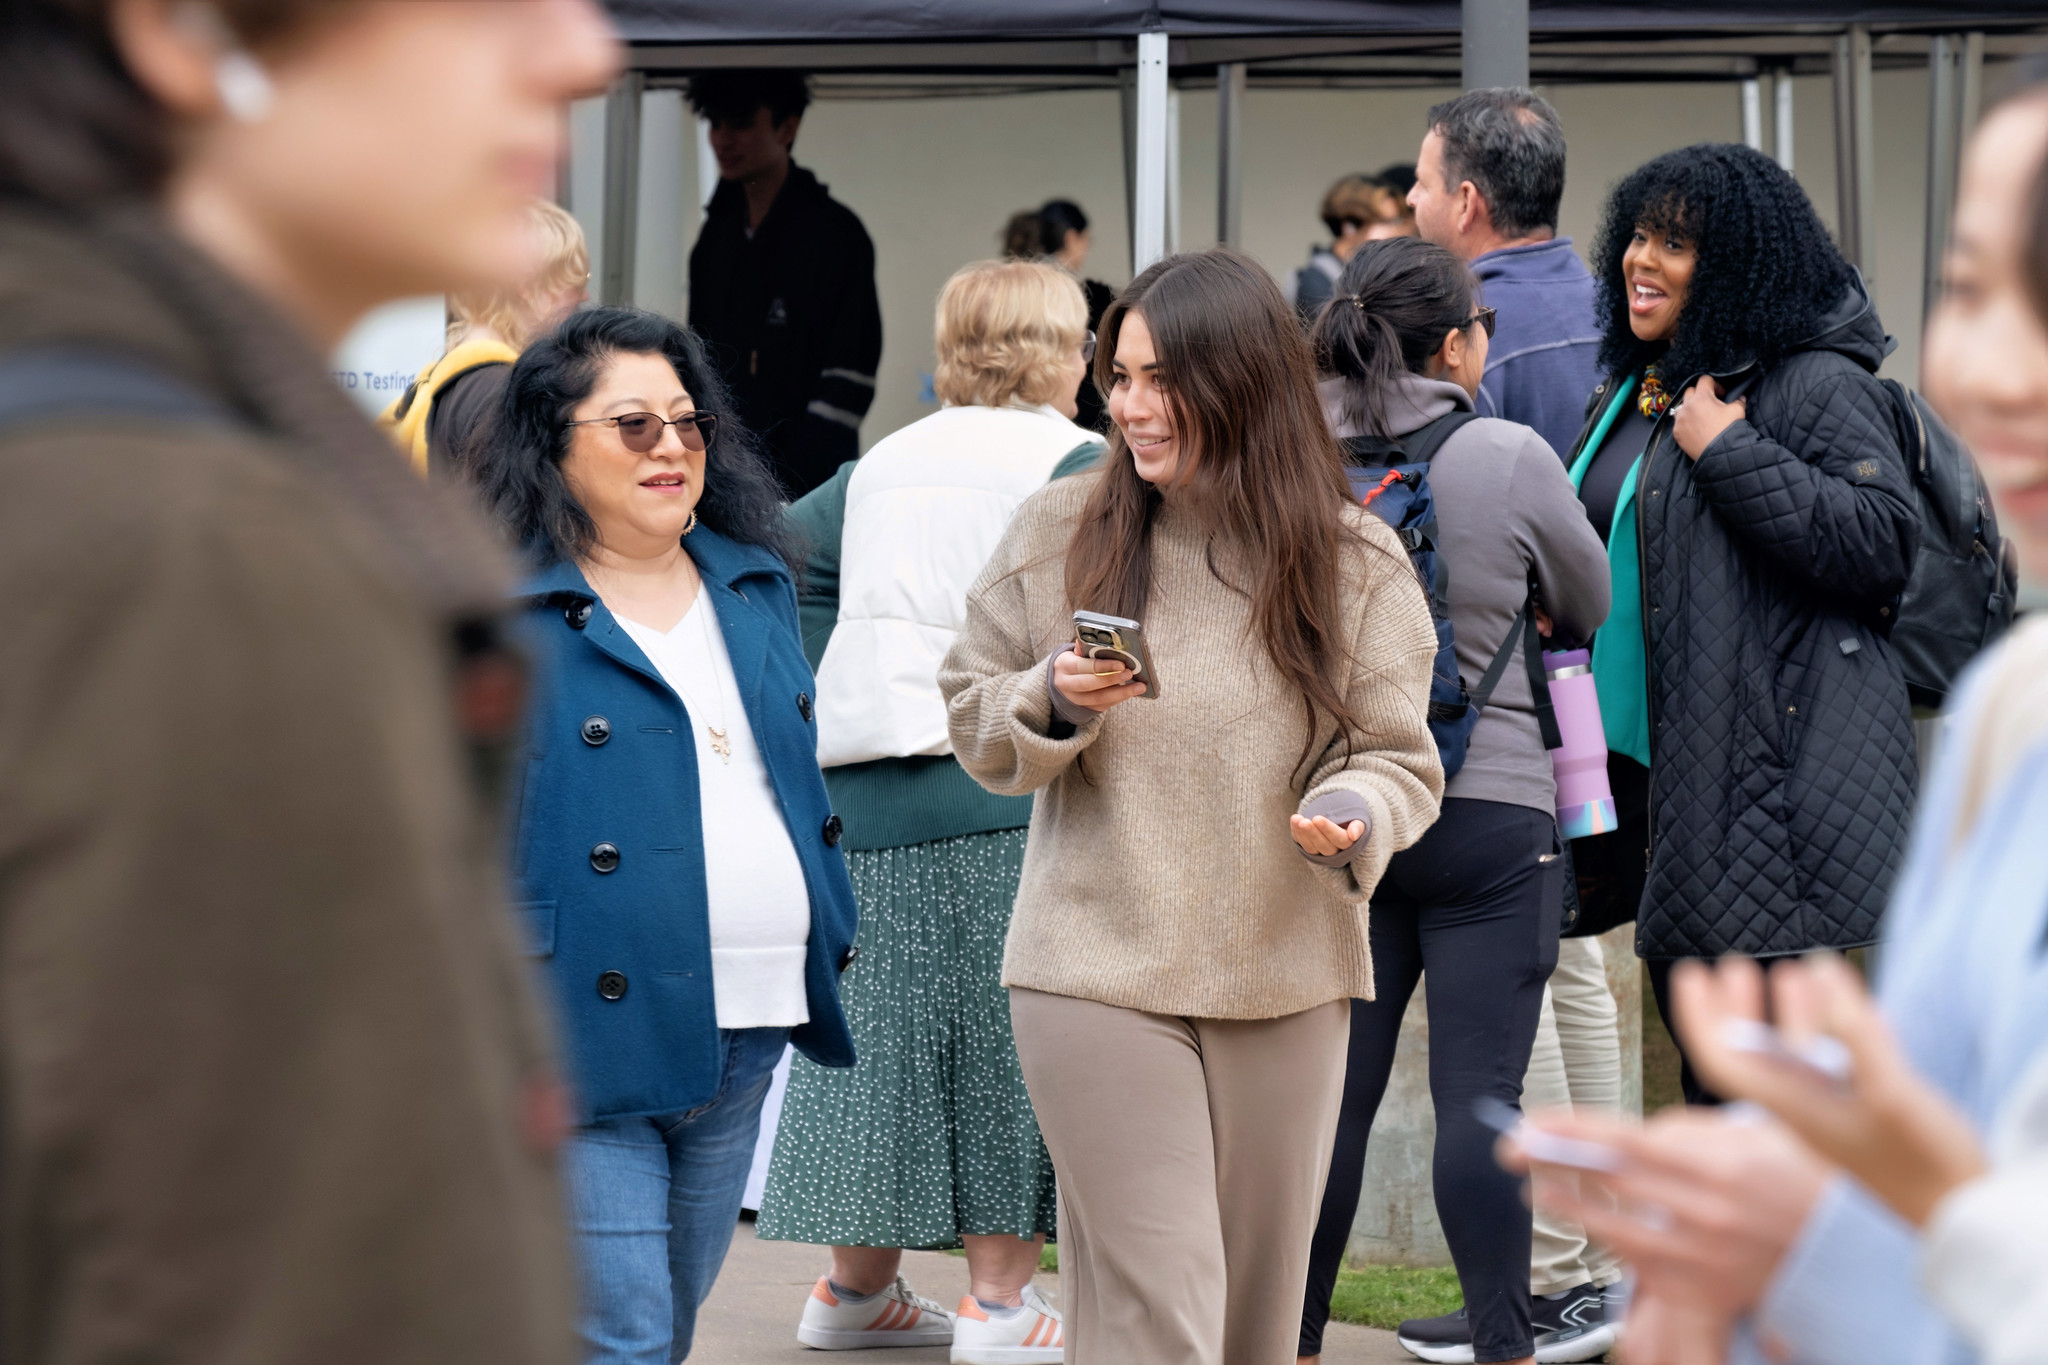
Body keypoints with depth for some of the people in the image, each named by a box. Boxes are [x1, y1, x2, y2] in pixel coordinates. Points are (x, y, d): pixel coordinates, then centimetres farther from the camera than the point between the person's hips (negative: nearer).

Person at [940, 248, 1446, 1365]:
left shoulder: (1353, 559, 0)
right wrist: (1050, 699, -15)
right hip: (1098, 970, -2)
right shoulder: (1057, 530, -1)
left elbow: (1401, 757, 2)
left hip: (1284, 976, 2)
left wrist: (1354, 814, -21)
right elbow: (968, 713, 7)